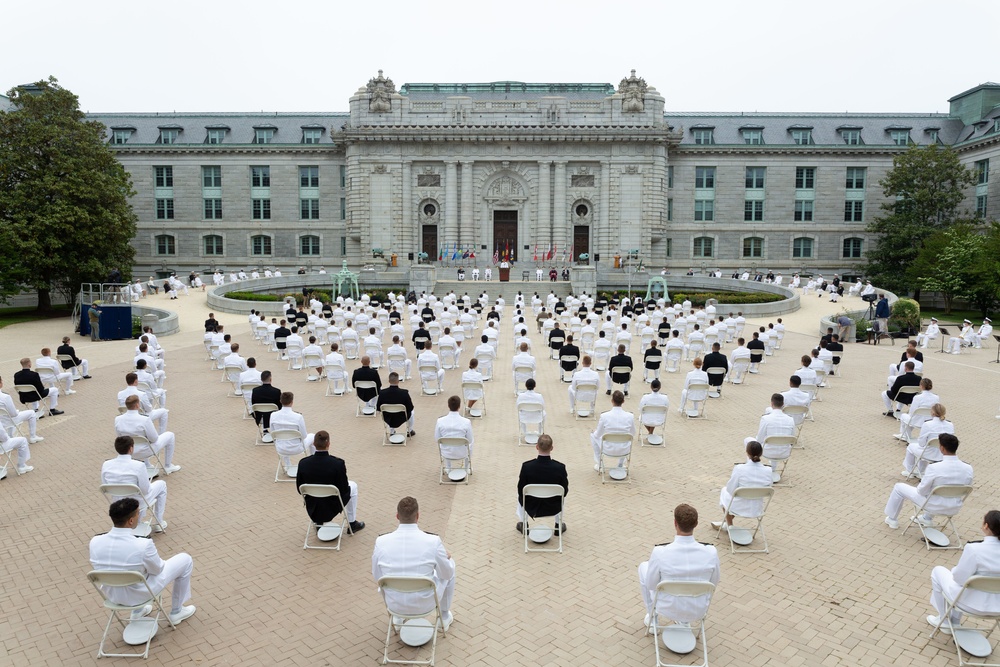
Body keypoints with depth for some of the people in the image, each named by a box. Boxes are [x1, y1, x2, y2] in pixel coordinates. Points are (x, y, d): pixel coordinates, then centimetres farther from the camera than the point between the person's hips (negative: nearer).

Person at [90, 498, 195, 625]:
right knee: (185, 560, 12)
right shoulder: (143, 546, -32)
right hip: (141, 594, -5)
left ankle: (137, 612, 39)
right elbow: (157, 569, -12)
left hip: (112, 595, 5)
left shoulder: (95, 542, -19)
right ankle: (176, 612, 26)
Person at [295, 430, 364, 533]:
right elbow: (344, 490, -14)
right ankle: (352, 524, 30)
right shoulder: (338, 463, -24)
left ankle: (318, 521, 33)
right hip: (332, 508, -3)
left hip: (312, 508, 3)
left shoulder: (303, 463, -16)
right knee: (353, 486, 25)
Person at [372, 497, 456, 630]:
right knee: (449, 566, 24)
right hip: (425, 604, -2)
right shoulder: (433, 541, -20)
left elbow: (377, 578, 0)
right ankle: (444, 616, 38)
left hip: (395, 604, 2)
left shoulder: (381, 542, -14)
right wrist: (448, 557, 17)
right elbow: (447, 573, -4)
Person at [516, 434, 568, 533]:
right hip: (553, 508, 0)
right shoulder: (560, 468, -22)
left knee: (521, 494, 32)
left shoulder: (526, 466, -24)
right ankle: (559, 526, 38)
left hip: (531, 507, 0)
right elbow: (564, 492, -9)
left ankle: (523, 525, 39)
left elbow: (521, 490, -11)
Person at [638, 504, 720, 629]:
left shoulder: (660, 552, -27)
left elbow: (651, 585, -11)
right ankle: (683, 621, 31)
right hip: (698, 611, 2)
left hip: (667, 610, -2)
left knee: (644, 566, 22)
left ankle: (652, 618, 31)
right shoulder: (711, 552, -20)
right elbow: (714, 582, -1)